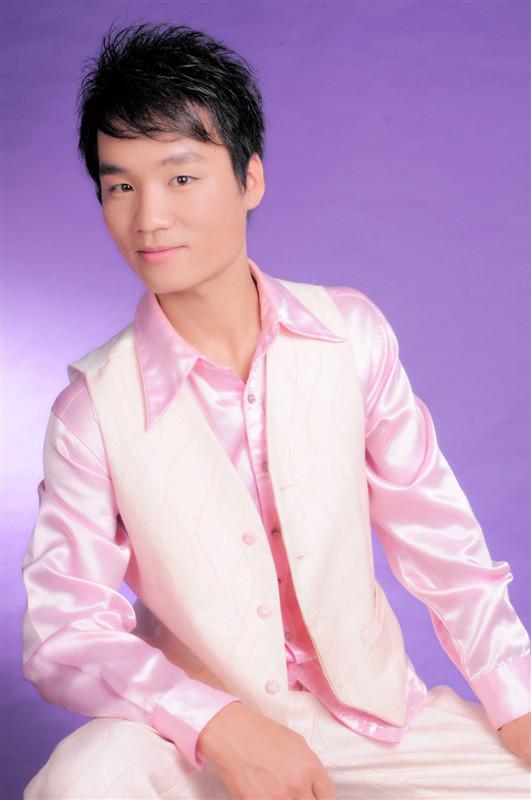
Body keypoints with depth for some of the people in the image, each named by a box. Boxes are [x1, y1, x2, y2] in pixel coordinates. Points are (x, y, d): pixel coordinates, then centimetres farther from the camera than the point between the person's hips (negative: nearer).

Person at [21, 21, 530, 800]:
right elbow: (63, 633, -13)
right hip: (199, 728, -2)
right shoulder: (93, 406, -12)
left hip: (365, 702, 3)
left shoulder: (352, 333, -6)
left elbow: (439, 543, -1)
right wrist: (218, 724, -27)